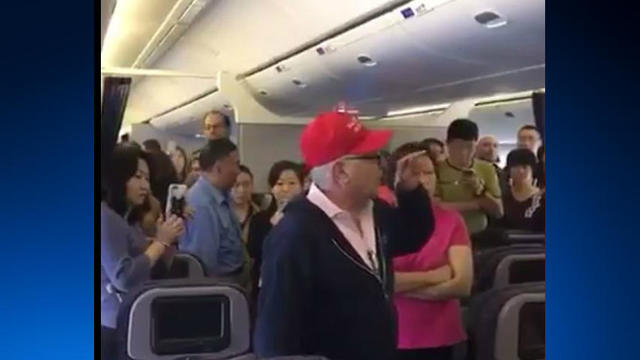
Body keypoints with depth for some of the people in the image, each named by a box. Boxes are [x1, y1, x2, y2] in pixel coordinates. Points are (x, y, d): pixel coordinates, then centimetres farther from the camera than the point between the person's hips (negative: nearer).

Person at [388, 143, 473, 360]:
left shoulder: (452, 220, 1)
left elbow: (463, 284, -8)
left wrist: (402, 285, -11)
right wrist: (432, 276, -11)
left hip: (441, 338, 1)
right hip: (393, 338, -1)